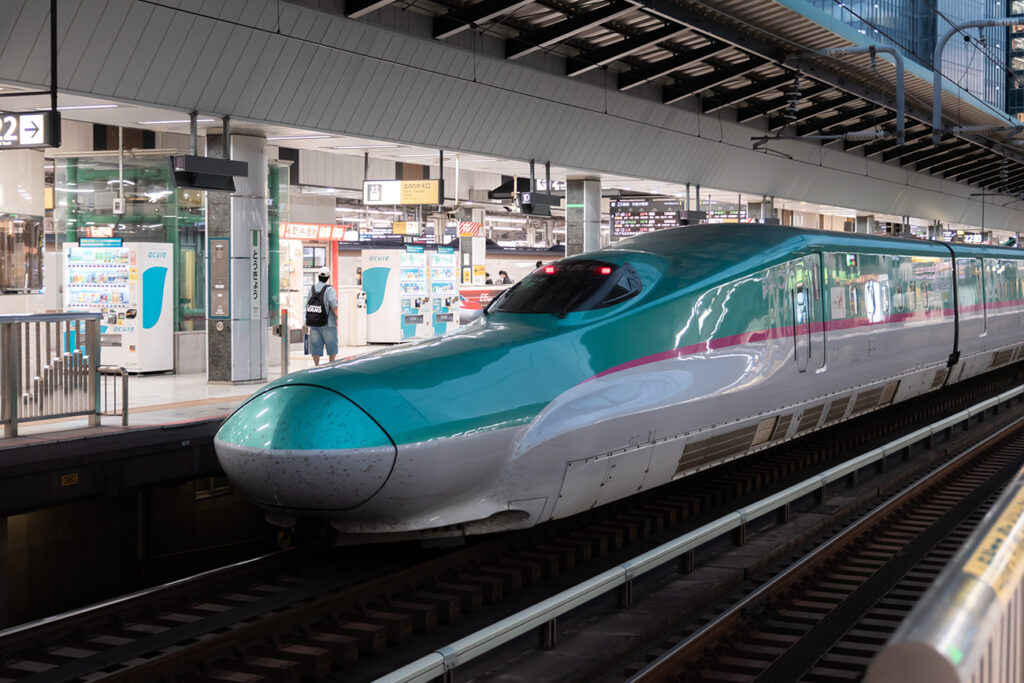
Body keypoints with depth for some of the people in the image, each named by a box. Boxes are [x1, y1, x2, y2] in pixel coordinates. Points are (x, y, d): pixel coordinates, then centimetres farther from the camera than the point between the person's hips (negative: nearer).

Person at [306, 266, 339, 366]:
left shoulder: (312, 289, 4)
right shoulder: (329, 289, -10)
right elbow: (334, 305, -19)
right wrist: (336, 316, -2)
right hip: (328, 323, -4)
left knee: (315, 346, 7)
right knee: (332, 346, 8)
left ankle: (317, 365, 7)